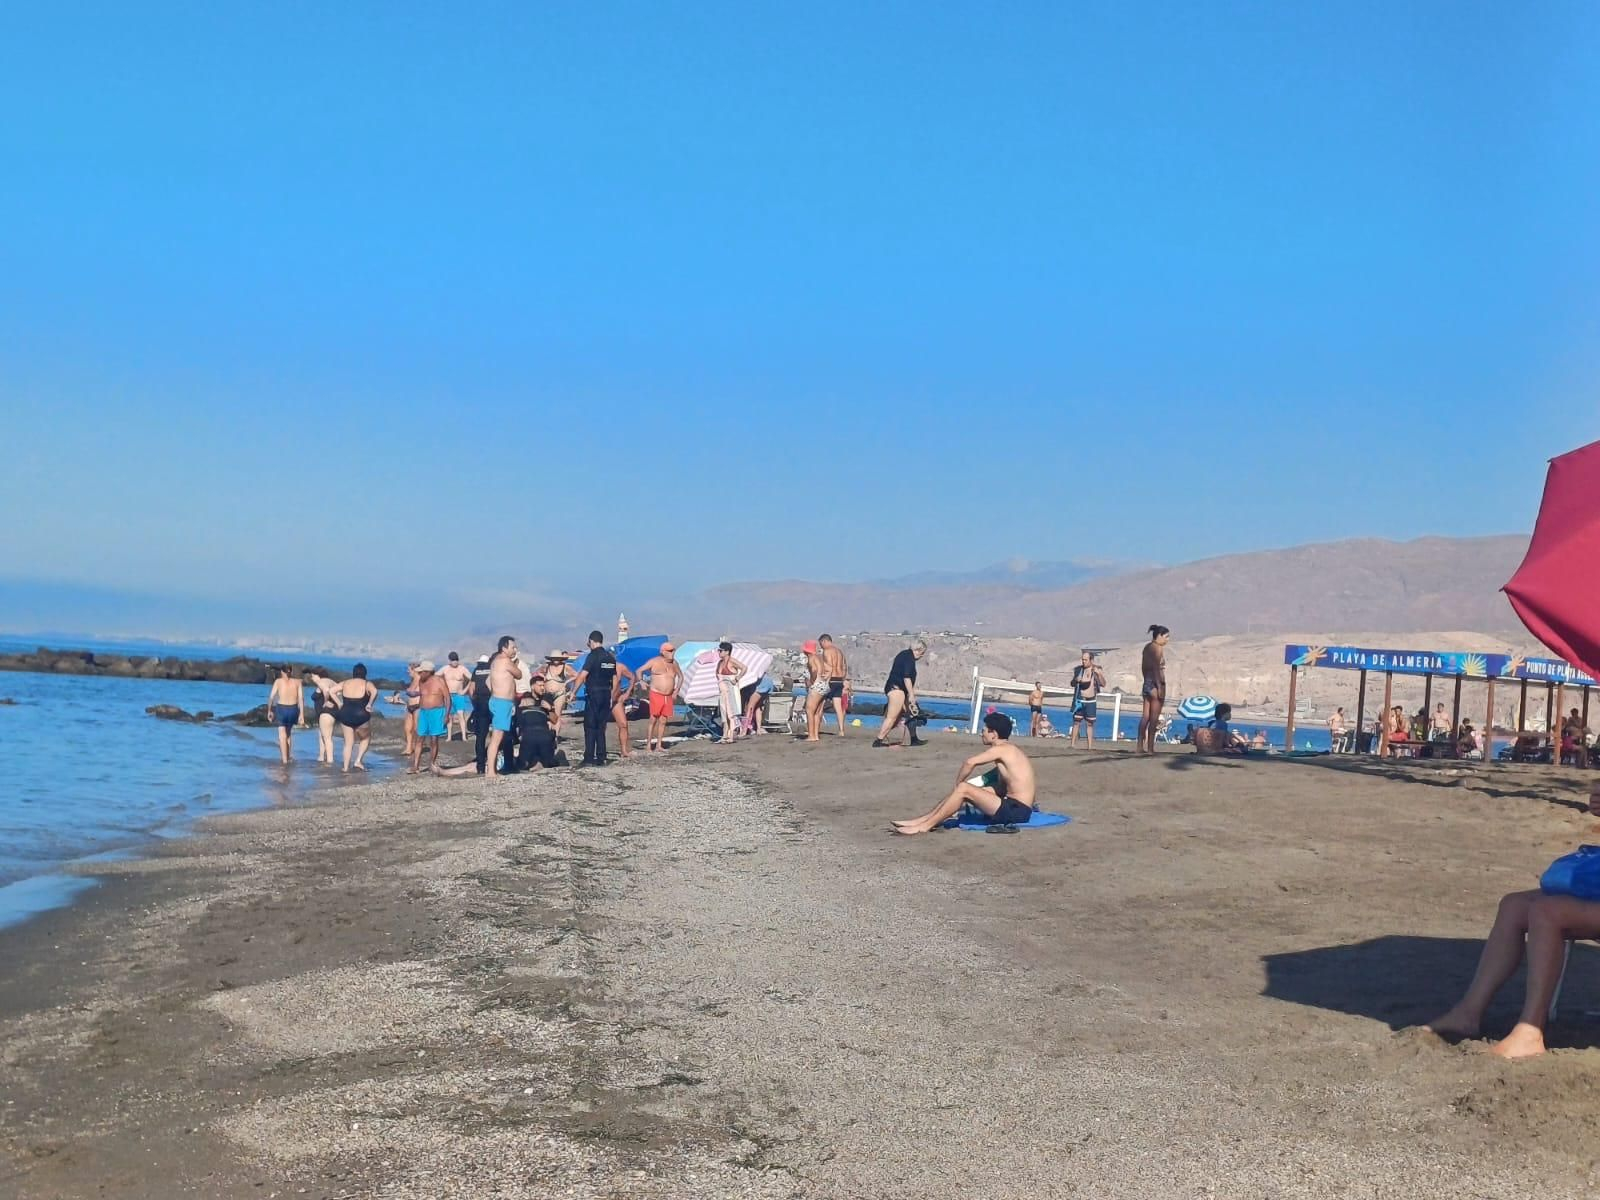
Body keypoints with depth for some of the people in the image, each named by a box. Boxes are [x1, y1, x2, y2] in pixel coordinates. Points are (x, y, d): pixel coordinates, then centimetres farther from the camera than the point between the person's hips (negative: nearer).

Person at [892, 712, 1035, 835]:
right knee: (963, 790, 11)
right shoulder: (1008, 750, 17)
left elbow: (970, 762, -25)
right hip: (1012, 805, 10)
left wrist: (958, 783, -8)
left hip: (1016, 811, -10)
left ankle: (924, 826, -9)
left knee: (963, 789, -14)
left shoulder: (1001, 749, -13)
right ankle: (921, 820, 11)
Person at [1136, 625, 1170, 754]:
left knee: (1145, 716, 9)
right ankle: (1150, 747, -6)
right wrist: (1160, 687, -21)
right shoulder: (1158, 648, -11)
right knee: (1154, 718, -5)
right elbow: (1156, 668, -19)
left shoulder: (1147, 647, 15)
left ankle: (1140, 746, 7)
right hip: (1156, 683, -9)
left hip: (1146, 683, 9)